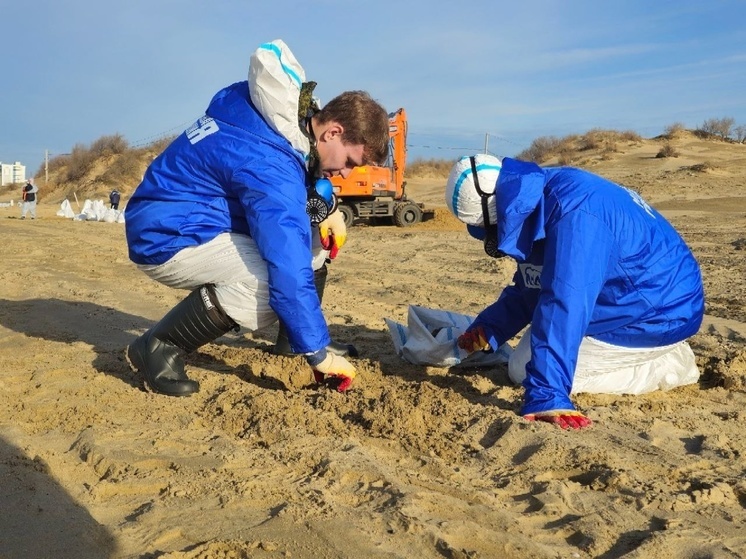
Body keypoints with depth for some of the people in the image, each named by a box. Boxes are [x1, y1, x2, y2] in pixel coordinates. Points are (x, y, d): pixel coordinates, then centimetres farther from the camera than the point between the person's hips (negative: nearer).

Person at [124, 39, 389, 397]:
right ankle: (159, 347, -16)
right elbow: (290, 272, -33)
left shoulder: (295, 119, -4)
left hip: (205, 219, 9)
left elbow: (310, 174, 17)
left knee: (317, 237, 4)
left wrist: (326, 208, -4)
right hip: (167, 238, -9)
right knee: (278, 279, -31)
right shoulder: (271, 166, -31)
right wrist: (318, 355, -25)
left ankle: (287, 335, 13)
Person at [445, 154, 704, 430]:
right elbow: (529, 287, 10)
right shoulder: (540, 199, -1)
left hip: (658, 316, -10)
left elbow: (564, 306, -39)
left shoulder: (574, 216, -32)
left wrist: (545, 397, -41)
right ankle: (657, 356, 15)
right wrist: (488, 328, -1)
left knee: (523, 368, -10)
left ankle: (665, 366, -4)